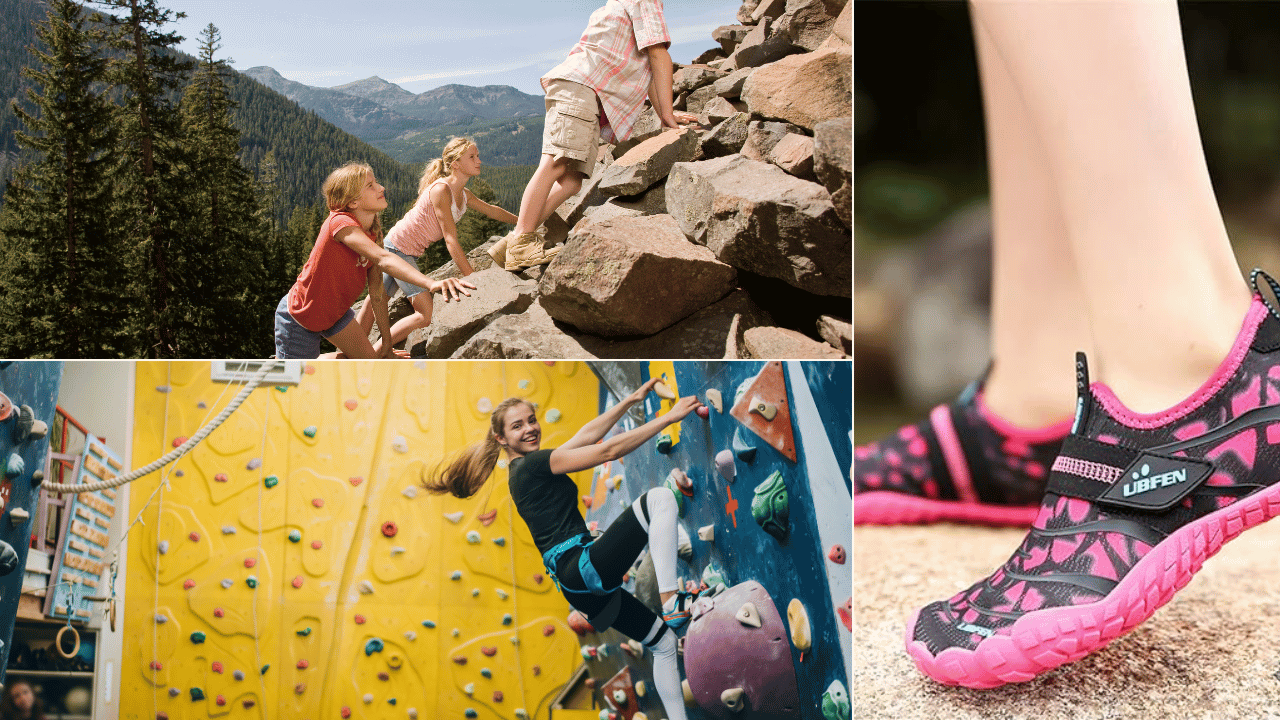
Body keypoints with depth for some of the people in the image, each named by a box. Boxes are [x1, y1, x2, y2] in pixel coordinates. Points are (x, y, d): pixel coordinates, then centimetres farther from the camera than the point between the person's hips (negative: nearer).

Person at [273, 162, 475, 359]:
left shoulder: (373, 234, -5)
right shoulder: (339, 223, -31)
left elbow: (377, 294, -1)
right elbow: (383, 259, -46)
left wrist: (386, 341, 0)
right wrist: (431, 283, -59)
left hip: (335, 312, 8)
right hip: (300, 317, -8)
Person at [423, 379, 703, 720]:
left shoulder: (526, 469, 21)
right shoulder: (533, 464, -8)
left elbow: (588, 434, 25)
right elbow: (608, 450, -12)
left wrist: (631, 400, 22)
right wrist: (669, 417, -9)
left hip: (578, 582, 10)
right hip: (583, 567, -10)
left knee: (664, 641, 15)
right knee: (660, 498, -17)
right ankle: (672, 600, -25)